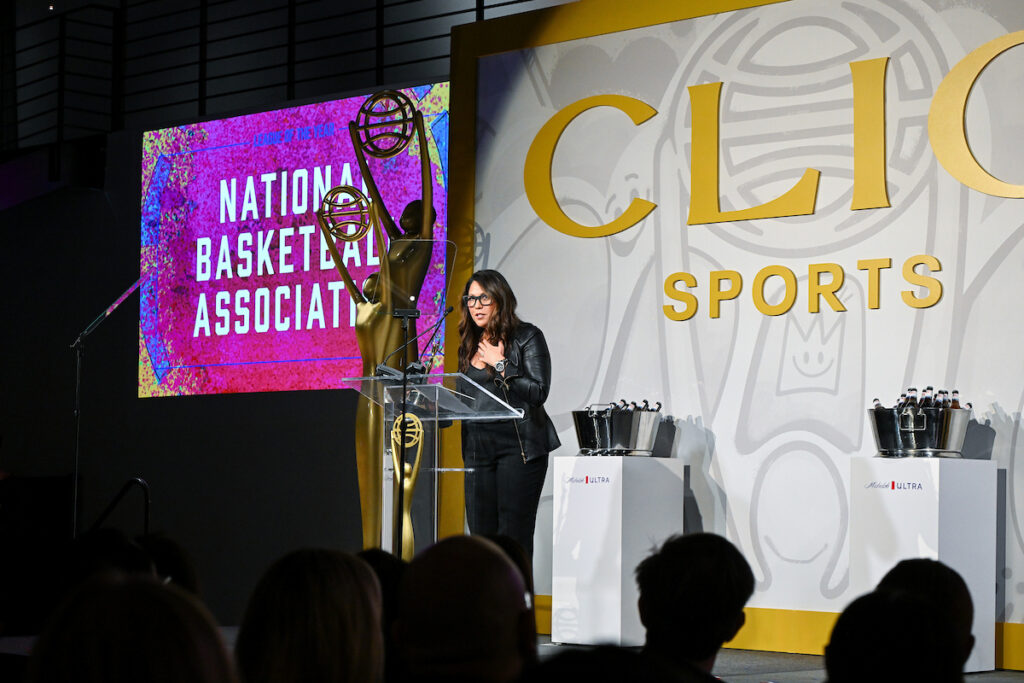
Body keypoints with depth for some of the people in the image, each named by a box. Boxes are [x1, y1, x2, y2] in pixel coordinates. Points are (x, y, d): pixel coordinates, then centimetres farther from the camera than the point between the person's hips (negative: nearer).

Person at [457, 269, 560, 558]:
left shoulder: (526, 337, -2)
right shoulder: (468, 345, 14)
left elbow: (538, 392, -13)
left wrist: (500, 365, -12)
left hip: (518, 445, -5)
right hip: (477, 446, 6)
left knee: (514, 535, -8)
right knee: (481, 533, 4)